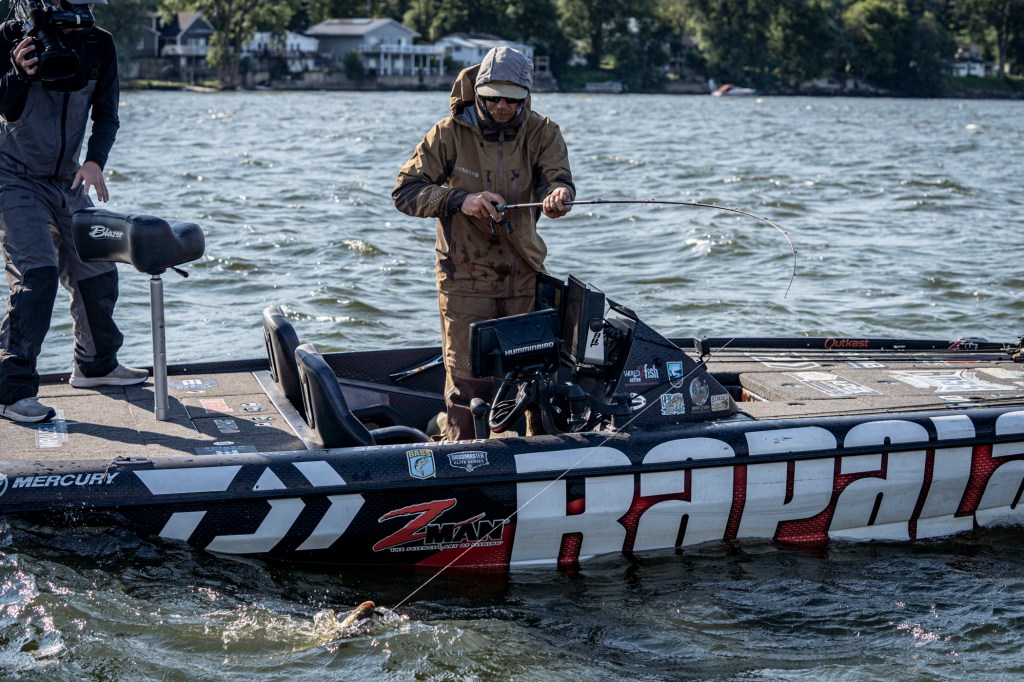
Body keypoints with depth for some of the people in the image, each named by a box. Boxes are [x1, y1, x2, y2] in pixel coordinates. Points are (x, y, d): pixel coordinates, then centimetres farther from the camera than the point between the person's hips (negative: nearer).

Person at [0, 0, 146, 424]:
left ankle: (95, 365, 30)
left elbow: (107, 115, -1)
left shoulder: (99, 45, -1)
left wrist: (95, 160, -19)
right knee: (36, 275, -18)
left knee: (98, 273, 7)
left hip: (67, 181, 5)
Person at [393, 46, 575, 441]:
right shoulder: (450, 134, -6)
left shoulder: (541, 133, -1)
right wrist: (459, 200, -24)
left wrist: (558, 194, -43)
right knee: (467, 383, -6)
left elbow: (556, 177, -18)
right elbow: (404, 192, -8)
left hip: (524, 276, 3)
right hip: (465, 278, -3)